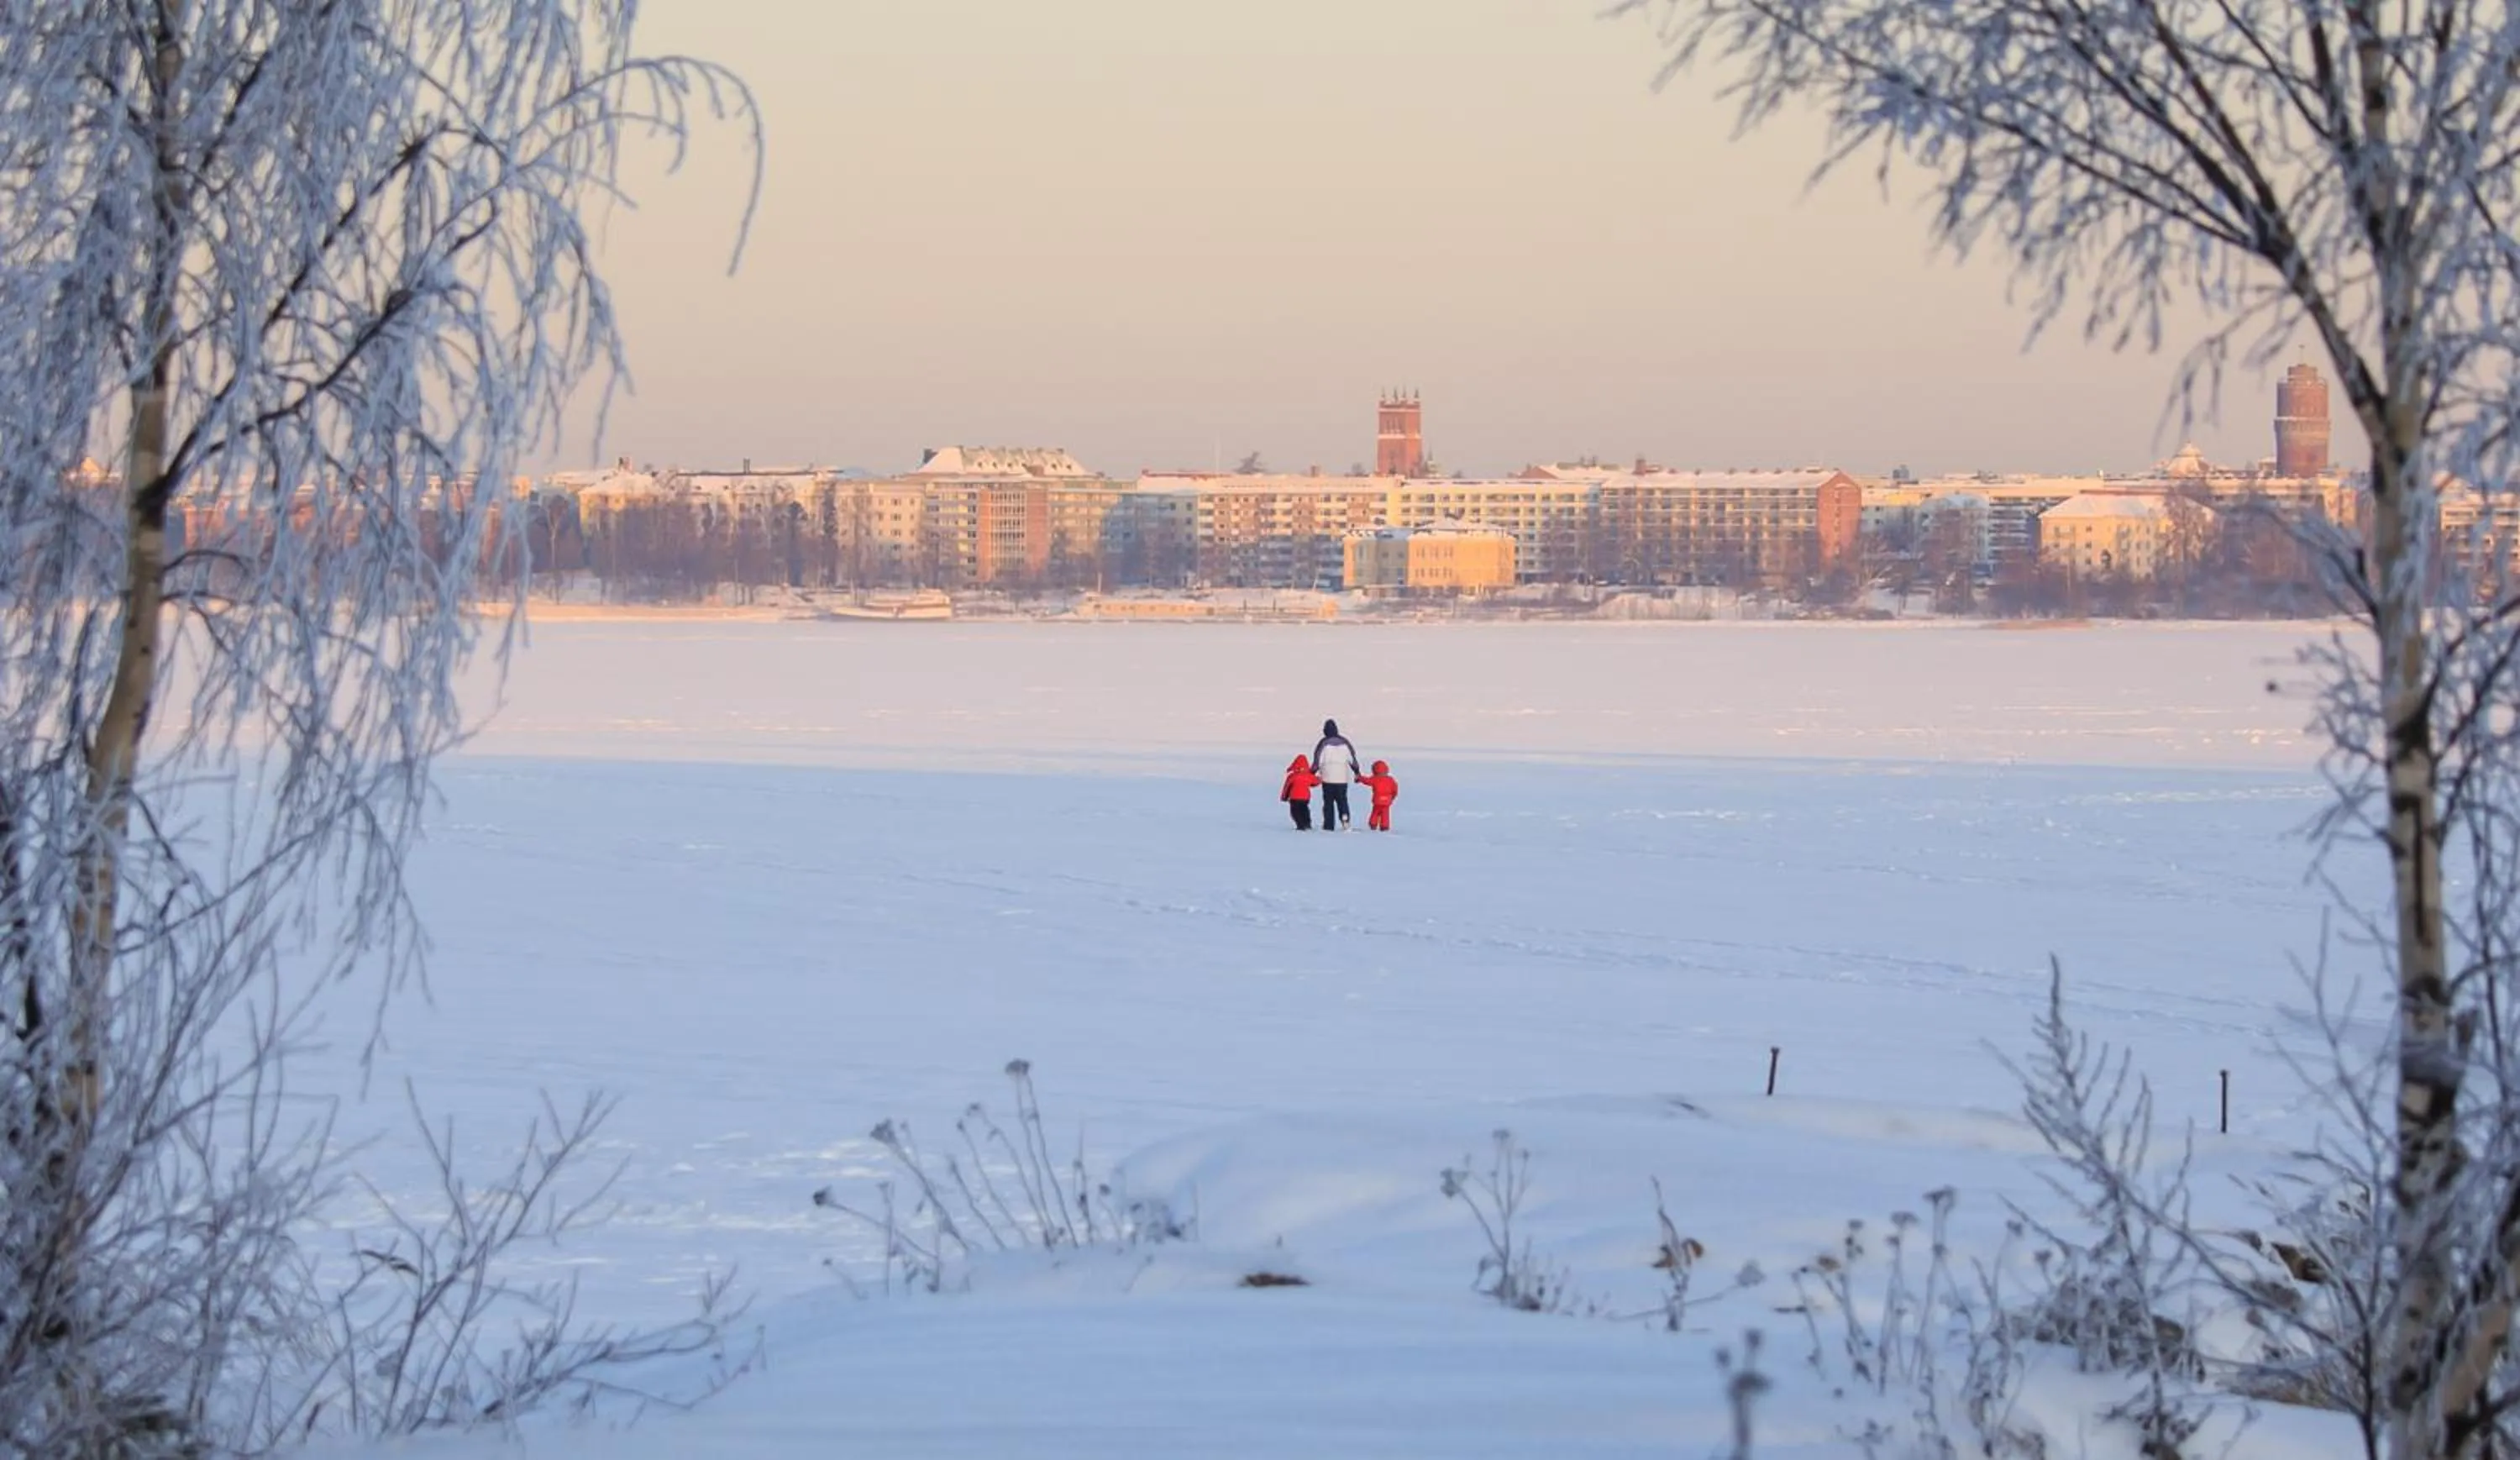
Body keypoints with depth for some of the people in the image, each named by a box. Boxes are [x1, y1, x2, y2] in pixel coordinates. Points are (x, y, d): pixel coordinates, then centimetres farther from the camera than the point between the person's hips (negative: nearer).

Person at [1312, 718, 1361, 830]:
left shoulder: (1324, 743, -8)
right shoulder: (1344, 742, 3)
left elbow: (1317, 760, -6)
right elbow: (1352, 759, 8)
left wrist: (1312, 773, 4)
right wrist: (1357, 772, 18)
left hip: (1328, 778, -3)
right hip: (1342, 778, 3)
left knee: (1328, 802, 4)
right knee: (1342, 800, 11)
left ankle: (1329, 826, 2)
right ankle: (1345, 819, -11)